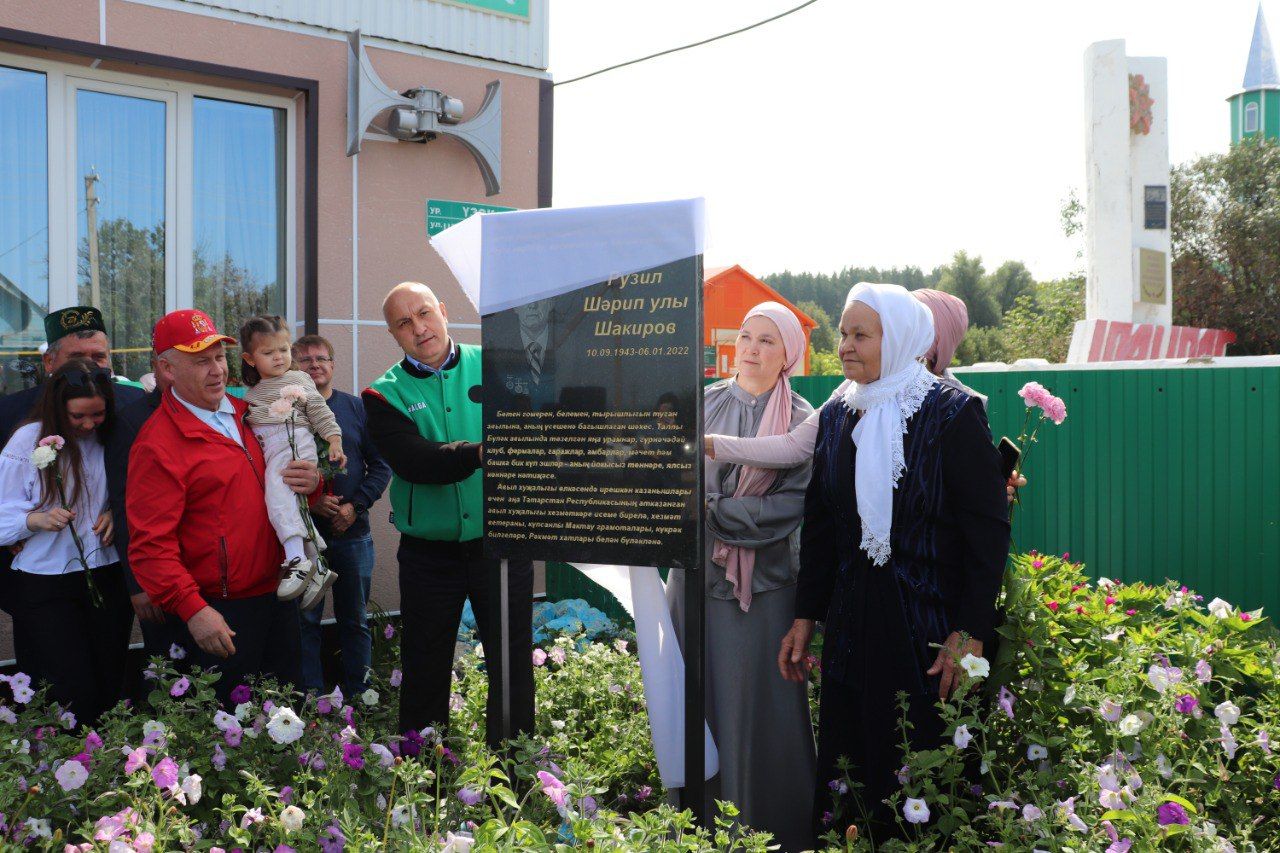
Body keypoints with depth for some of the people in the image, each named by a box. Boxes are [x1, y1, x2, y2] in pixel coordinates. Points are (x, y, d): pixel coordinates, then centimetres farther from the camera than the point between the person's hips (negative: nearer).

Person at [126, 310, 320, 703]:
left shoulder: (244, 413, 9)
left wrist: (312, 480, -2)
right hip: (221, 616, -7)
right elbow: (151, 545, -18)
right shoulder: (157, 445, -14)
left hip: (277, 595, 7)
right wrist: (193, 609, -24)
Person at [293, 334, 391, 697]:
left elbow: (380, 465, 4)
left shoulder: (357, 408, 6)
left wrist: (354, 506, -9)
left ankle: (358, 696, 20)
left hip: (353, 534, 2)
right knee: (305, 620, 4)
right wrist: (308, 503, -15)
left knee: (355, 620, 10)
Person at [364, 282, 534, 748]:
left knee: (513, 669, 5)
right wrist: (478, 454, -33)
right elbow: (414, 461, -17)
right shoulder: (385, 395, 0)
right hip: (429, 555, 0)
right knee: (425, 675, 11)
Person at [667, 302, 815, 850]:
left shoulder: (801, 420, 0)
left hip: (764, 581, -2)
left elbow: (791, 504, -9)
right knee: (697, 697, 6)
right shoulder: (704, 404, 7)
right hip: (699, 573, 2)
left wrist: (712, 510, -13)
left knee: (756, 706, 1)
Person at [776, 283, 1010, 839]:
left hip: (931, 625, -5)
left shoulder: (953, 414, -8)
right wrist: (806, 616, 9)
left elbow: (988, 531, -10)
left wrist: (971, 633, -16)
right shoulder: (837, 417, 9)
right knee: (845, 770, 7)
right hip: (852, 625, 5)